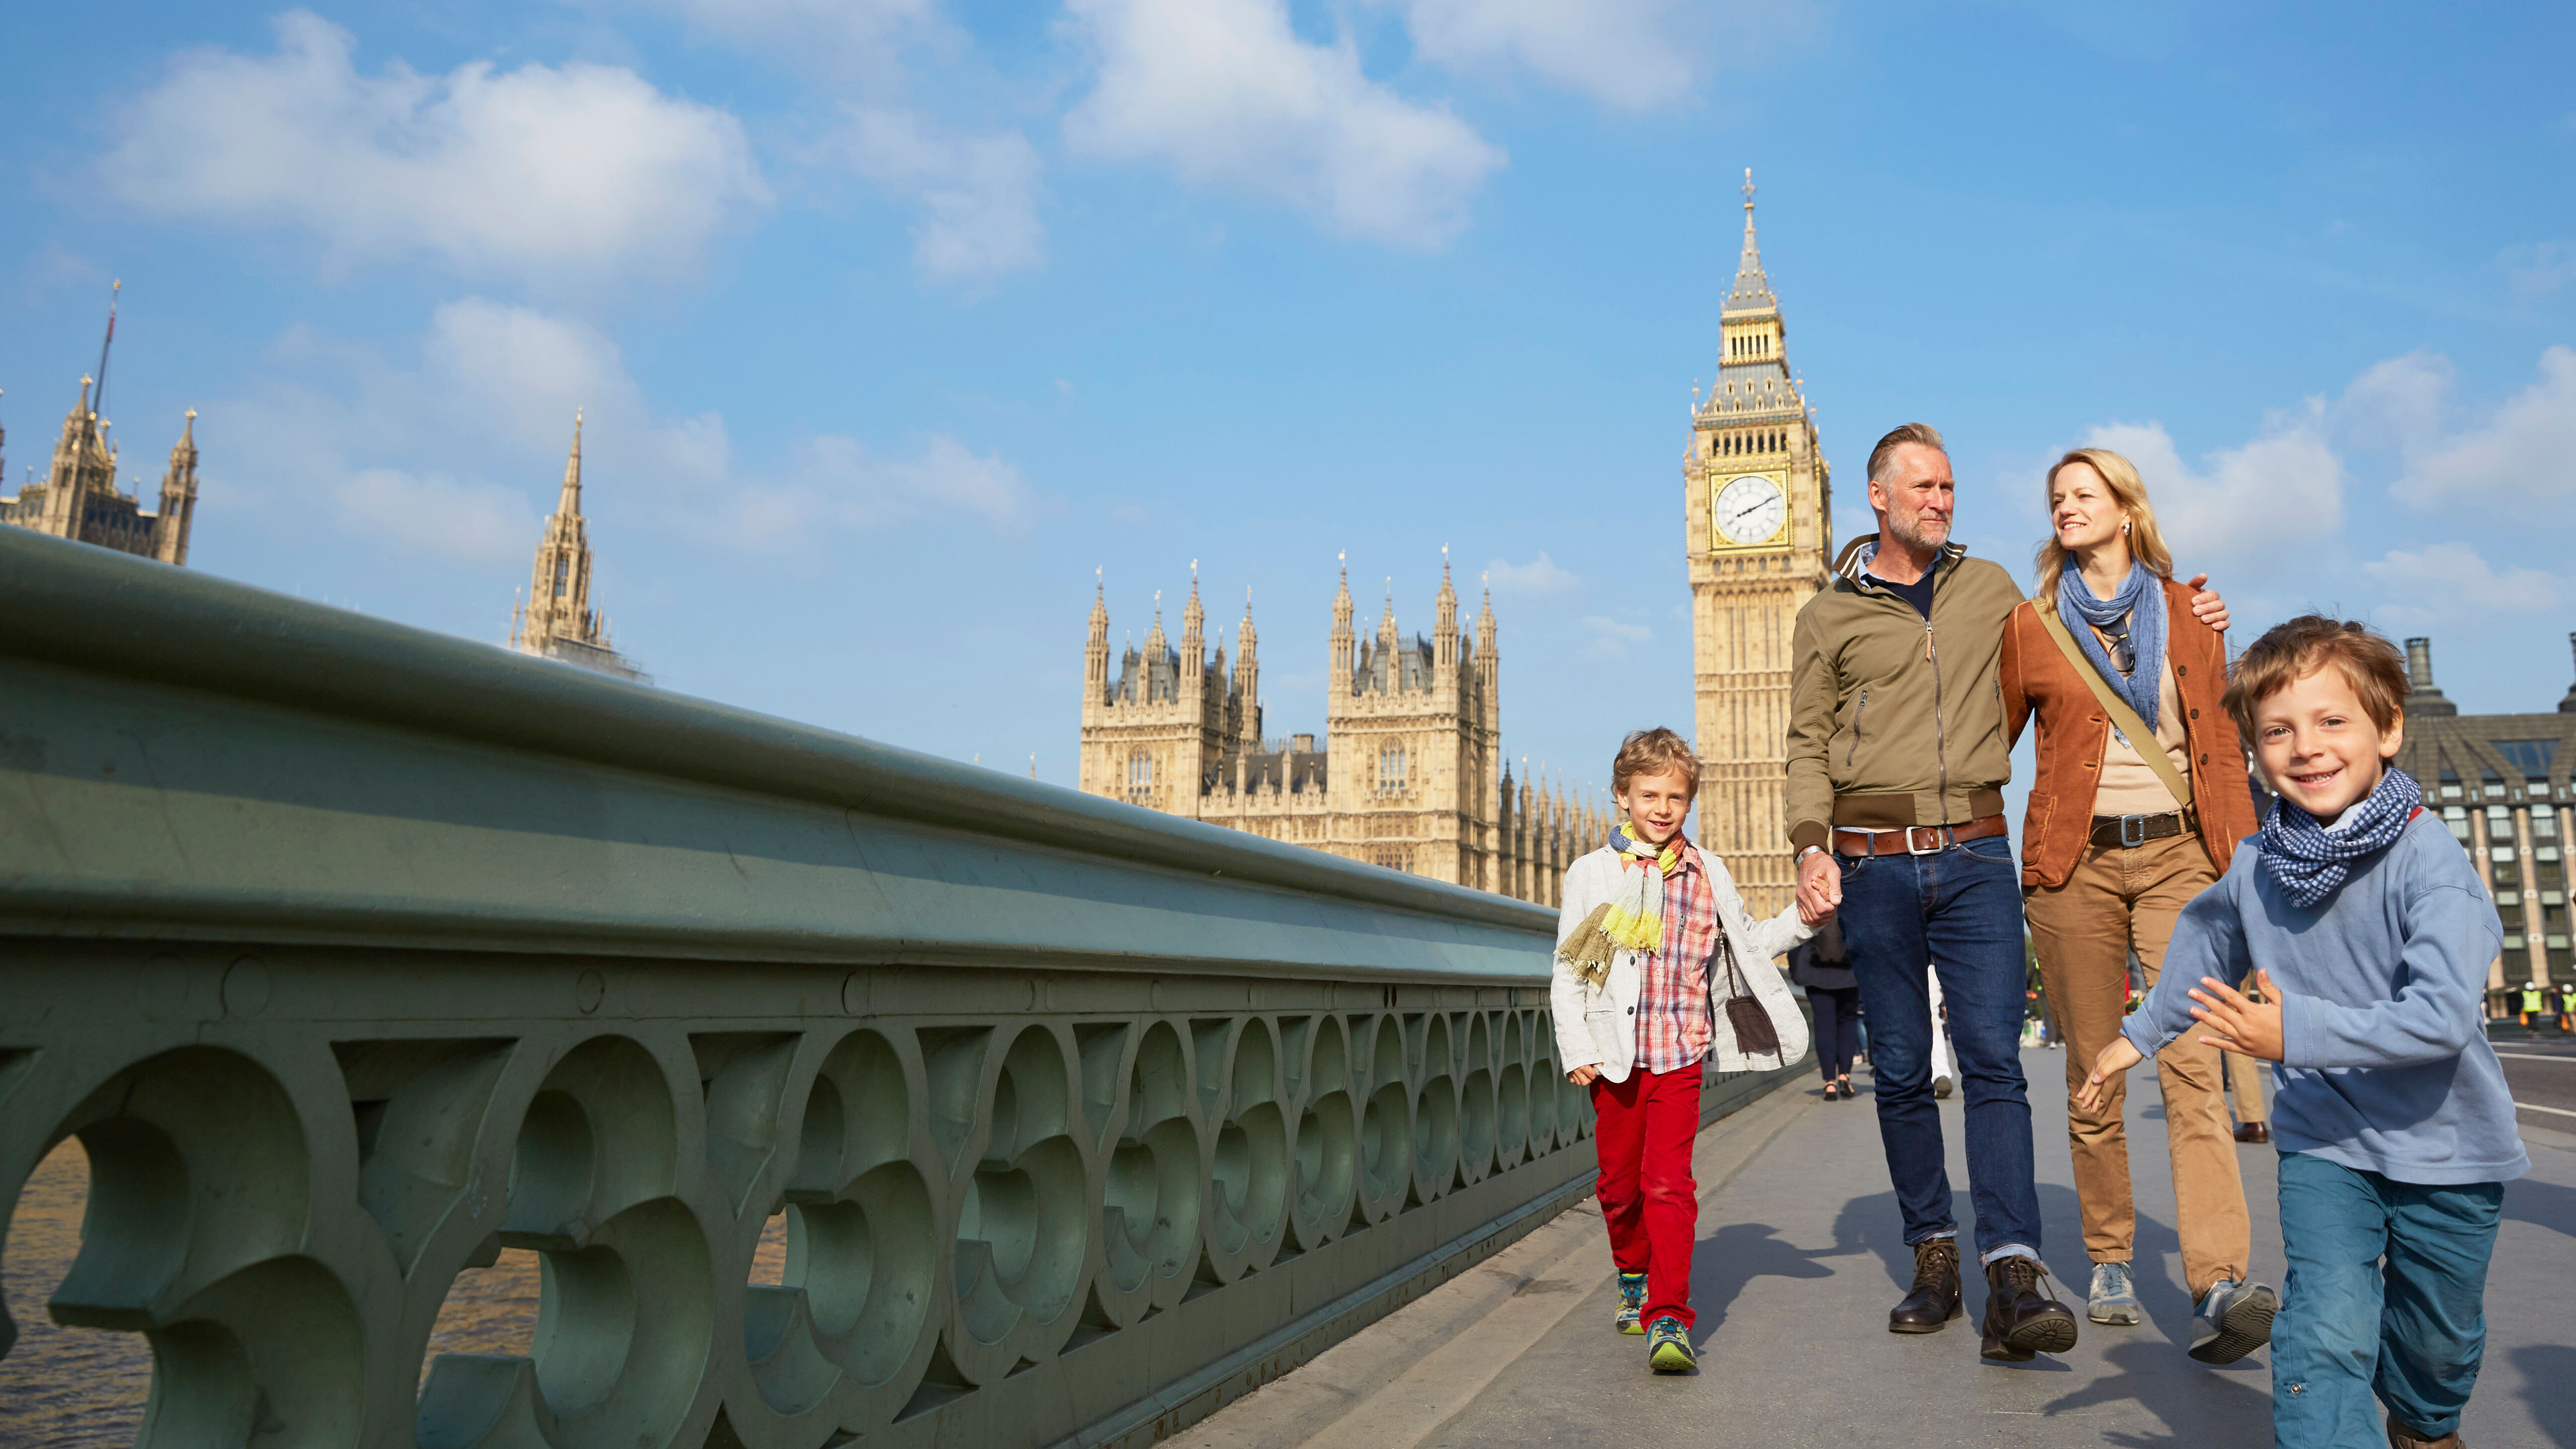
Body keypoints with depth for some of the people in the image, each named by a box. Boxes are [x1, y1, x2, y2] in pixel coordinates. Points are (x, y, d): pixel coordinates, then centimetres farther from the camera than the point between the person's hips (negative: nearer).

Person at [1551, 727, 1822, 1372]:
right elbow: (1567, 969, 3)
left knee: (1669, 1184, -10)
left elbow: (1746, 942, 21)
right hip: (1613, 1059, 1)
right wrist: (1576, 1049, -3)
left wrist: (1800, 920, 5)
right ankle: (1634, 1278, 37)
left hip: (1679, 1055, 0)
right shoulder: (1591, 873, 3)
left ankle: (1667, 1319, -9)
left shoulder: (1706, 874, 8)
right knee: (1619, 1182, 12)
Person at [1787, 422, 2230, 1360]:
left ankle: (2013, 1275, -15)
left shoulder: (1989, 588, 14)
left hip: (1977, 854, 1)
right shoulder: (1829, 615, 8)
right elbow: (1809, 744, 6)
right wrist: (1811, 845, -8)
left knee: (1993, 1059, -10)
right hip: (1875, 861, 0)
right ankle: (1933, 1254, 17)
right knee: (1900, 1070, 5)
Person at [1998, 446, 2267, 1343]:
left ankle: (2219, 1277, -12)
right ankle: (2109, 1263, 16)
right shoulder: (2031, 627, 8)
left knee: (2192, 1063, -11)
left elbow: (2220, 743, 10)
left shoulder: (2188, 613, 10)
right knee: (2093, 1074, 4)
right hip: (2074, 863, 0)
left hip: (2176, 855, 0)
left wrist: (2242, 856, 4)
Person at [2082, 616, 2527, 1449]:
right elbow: (2208, 943, 17)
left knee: (2437, 1343, 19)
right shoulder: (2256, 867, -5)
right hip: (2323, 1139, 2)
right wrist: (2138, 1036, 23)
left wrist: (2298, 1034, -35)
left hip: (2445, 1147, -2)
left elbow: (2445, 1014, -31)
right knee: (2327, 1332, -15)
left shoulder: (2427, 858, -21)